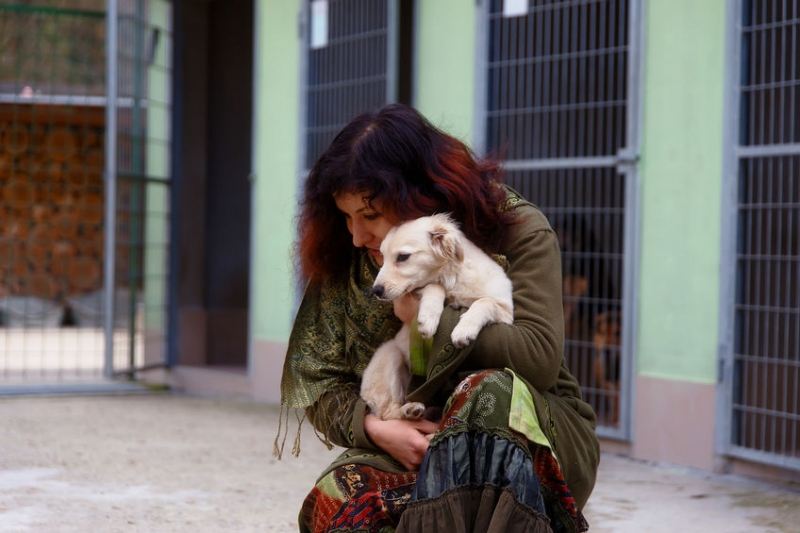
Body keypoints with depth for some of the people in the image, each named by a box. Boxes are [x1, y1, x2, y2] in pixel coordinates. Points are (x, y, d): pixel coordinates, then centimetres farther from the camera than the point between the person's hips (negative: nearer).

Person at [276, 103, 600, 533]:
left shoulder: (518, 230, -7)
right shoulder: (348, 259, 2)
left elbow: (540, 355, -19)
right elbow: (316, 381, 3)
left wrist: (424, 317, -15)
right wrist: (375, 429, -18)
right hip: (407, 444, 2)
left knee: (488, 393, -38)